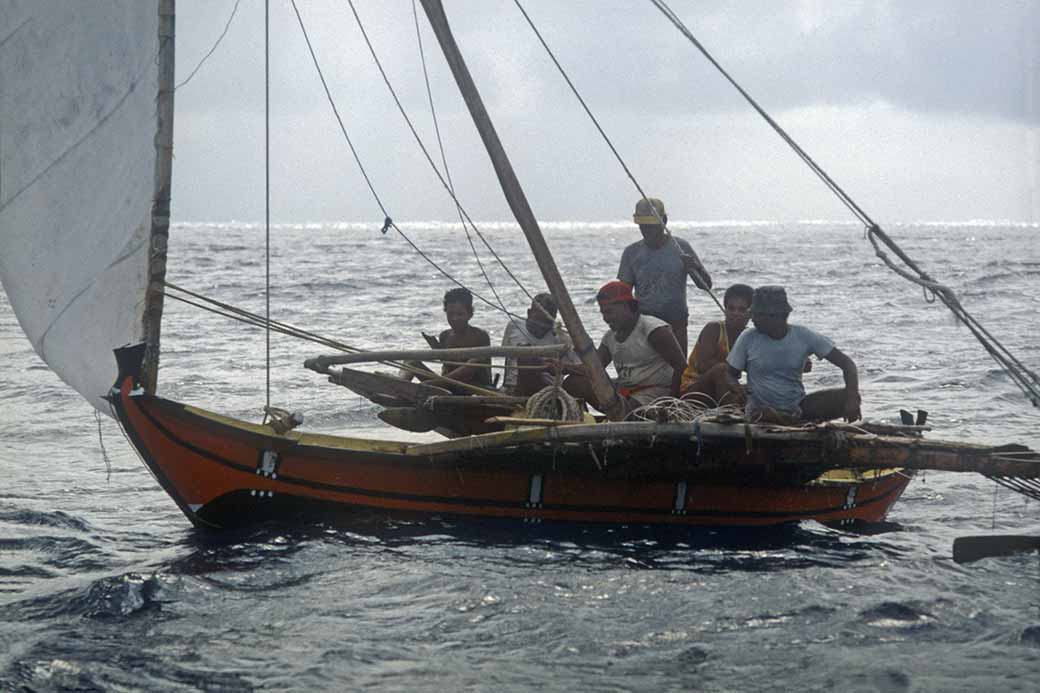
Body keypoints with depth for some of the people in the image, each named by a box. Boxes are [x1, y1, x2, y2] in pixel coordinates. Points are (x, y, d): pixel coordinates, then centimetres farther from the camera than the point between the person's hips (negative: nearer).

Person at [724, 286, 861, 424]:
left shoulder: (804, 337, -6)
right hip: (761, 407, -2)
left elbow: (847, 364, -8)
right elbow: (730, 374, 3)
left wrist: (852, 398, -26)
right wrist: (734, 385, -24)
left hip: (798, 407, 2)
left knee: (846, 396, -20)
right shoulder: (748, 339, -5)